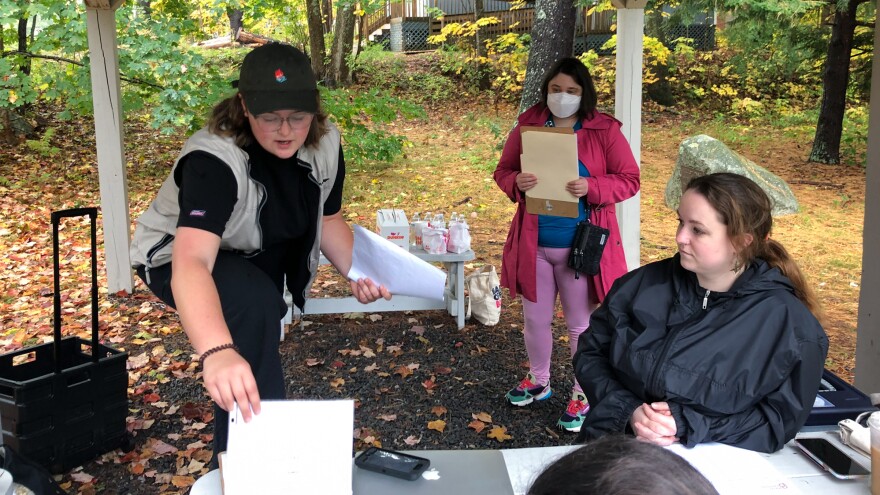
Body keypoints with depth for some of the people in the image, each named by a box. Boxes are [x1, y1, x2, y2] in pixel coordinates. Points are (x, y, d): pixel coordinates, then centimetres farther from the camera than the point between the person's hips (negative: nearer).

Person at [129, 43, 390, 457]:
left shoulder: (324, 145, -18)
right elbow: (191, 261, -53)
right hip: (179, 258, -6)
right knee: (255, 303, -33)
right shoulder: (214, 160, -38)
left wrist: (357, 273, -22)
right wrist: (217, 353, -70)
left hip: (258, 259, 7)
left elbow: (328, 220, -2)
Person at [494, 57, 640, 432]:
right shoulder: (527, 125, 2)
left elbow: (629, 180, -4)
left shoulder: (605, 130, -5)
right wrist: (517, 183, -17)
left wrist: (592, 187, -22)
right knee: (535, 319, 16)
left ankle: (582, 395, 27)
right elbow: (502, 171, 7)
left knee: (580, 324, 9)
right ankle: (538, 381, 39)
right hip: (533, 244, 3)